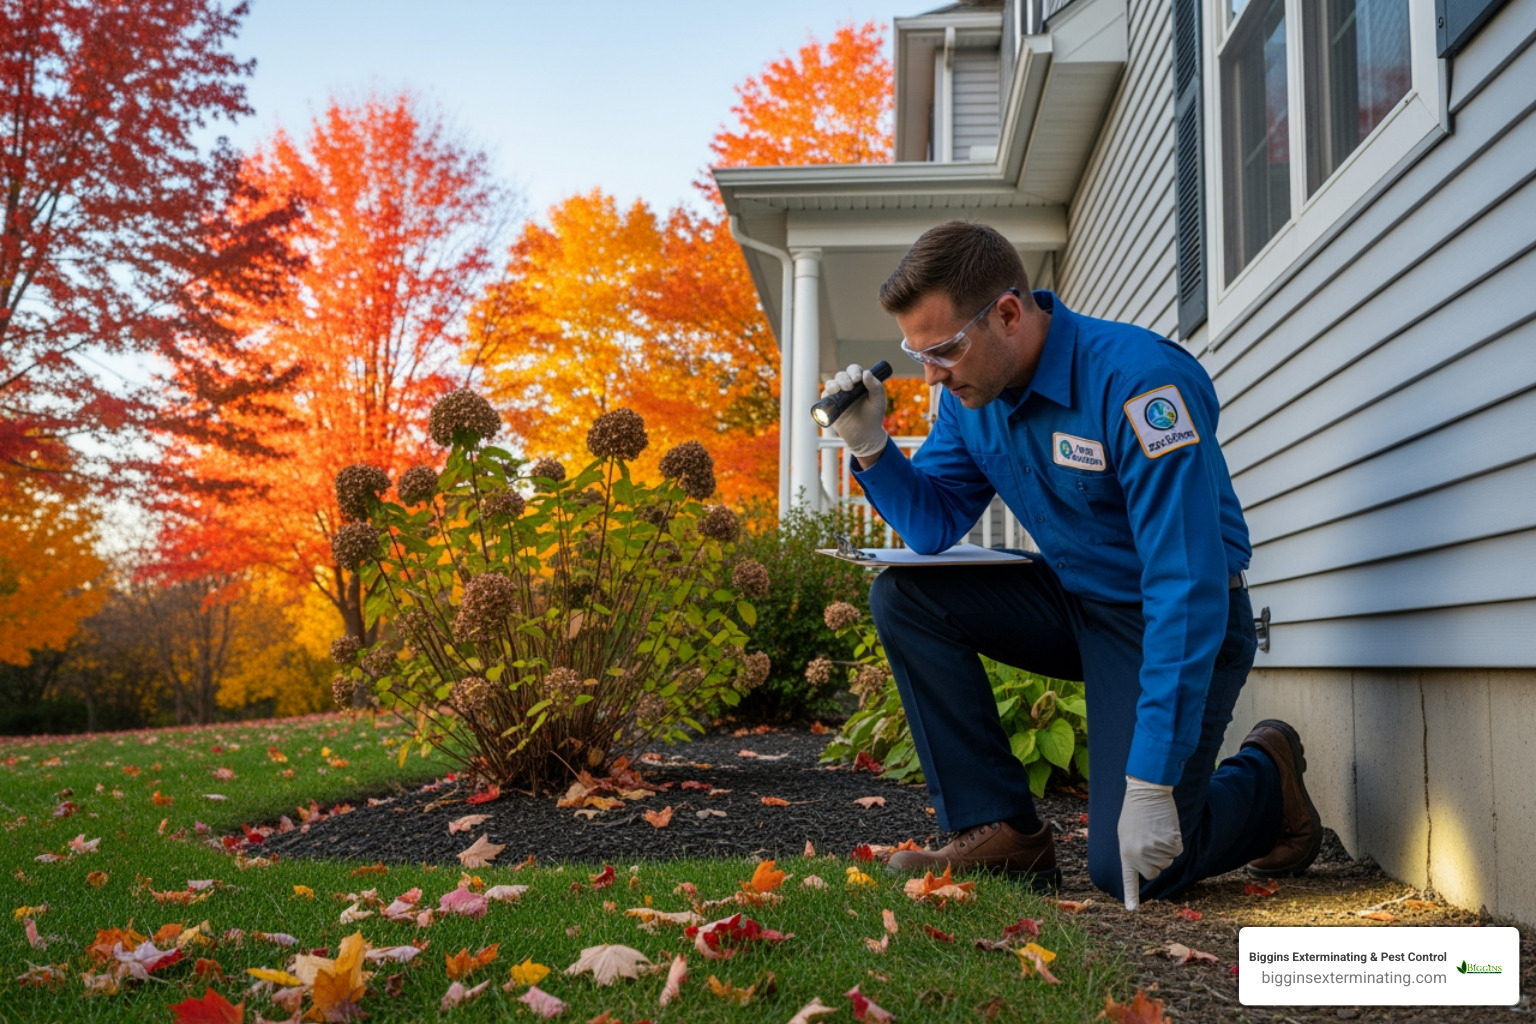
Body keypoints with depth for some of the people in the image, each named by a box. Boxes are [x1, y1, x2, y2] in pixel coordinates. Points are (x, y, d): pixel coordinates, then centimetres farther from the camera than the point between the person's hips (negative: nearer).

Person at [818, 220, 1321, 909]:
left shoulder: (1137, 380, -29)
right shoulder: (970, 391, -5)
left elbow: (1188, 589, -32)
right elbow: (936, 523, 3)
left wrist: (1152, 781, -33)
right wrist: (870, 447, -17)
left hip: (1177, 624, -7)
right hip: (1075, 602, 7)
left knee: (1130, 873, -15)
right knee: (904, 597, -12)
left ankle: (1267, 776, 16)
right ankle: (1002, 830, -7)